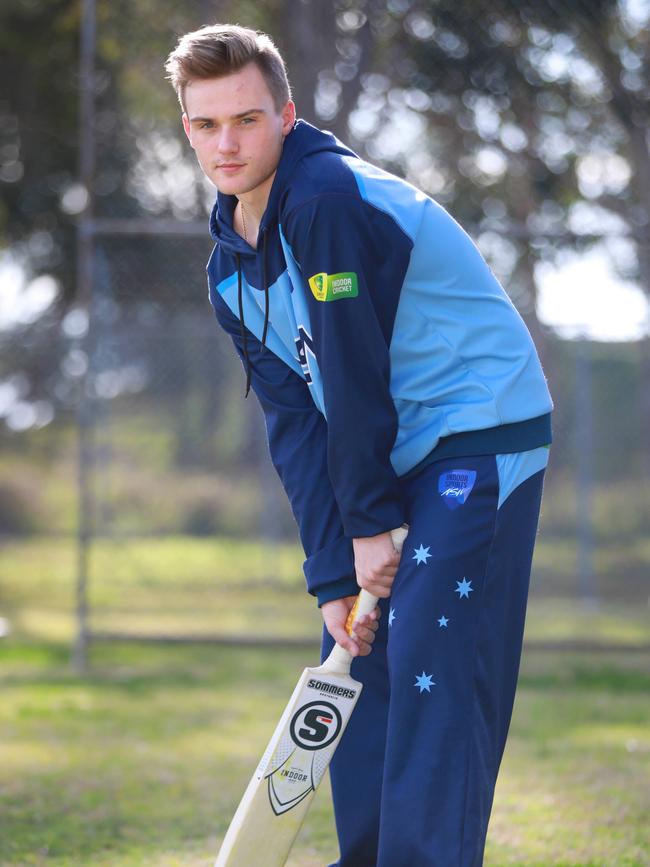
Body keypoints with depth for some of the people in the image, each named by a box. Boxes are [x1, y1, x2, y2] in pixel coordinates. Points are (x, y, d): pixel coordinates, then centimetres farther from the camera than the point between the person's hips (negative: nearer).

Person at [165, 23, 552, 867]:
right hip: (397, 463, 9)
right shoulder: (230, 272, 6)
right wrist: (334, 575, -4)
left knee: (429, 676, -17)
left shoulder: (331, 202, -21)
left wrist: (370, 521, -11)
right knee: (355, 670, 10)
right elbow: (297, 424, 3)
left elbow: (356, 379, -19)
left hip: (481, 437, -9)